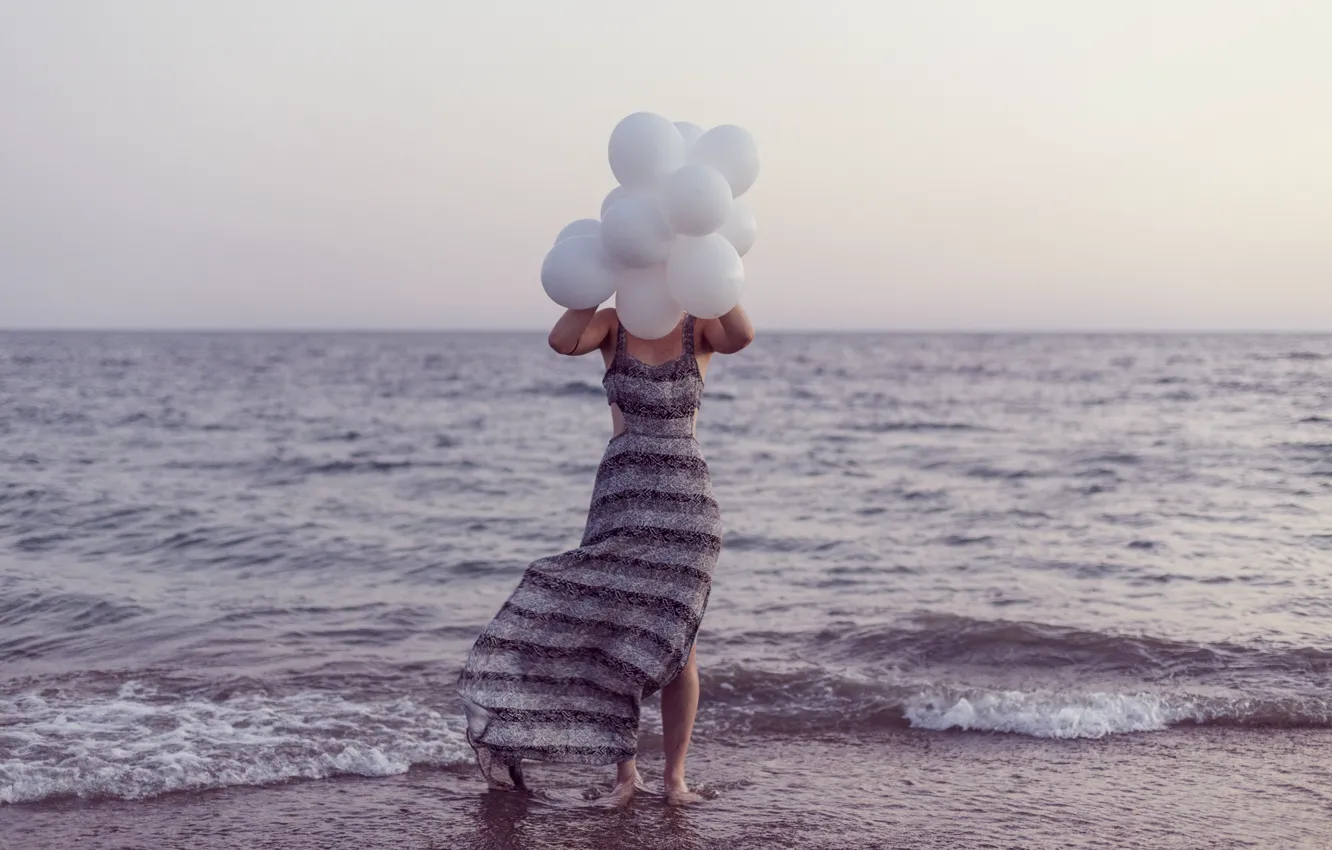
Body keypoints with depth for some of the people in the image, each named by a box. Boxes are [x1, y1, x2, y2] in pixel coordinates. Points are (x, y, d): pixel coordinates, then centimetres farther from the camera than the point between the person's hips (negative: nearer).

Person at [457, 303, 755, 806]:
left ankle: (675, 774, 13)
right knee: (616, 632, 0)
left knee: (674, 639, 2)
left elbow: (742, 336, -21)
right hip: (621, 495, 1)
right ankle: (625, 770, 12)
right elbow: (562, 341, -17)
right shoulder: (613, 327, 4)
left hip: (685, 499, 0)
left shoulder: (699, 329, 2)